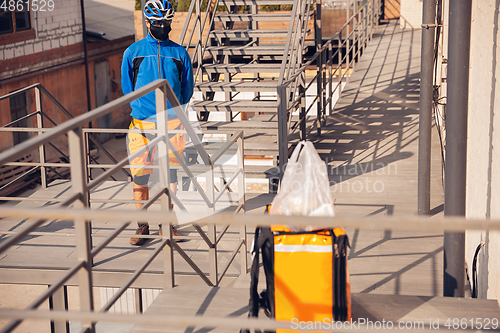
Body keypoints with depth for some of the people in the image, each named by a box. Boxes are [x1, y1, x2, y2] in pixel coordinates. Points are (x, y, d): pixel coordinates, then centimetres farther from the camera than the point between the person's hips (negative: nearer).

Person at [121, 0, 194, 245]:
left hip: (172, 122, 1)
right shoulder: (133, 52, 5)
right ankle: (142, 225, 11)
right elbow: (127, 87, 13)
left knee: (169, 174, 4)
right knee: (140, 175, 0)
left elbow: (187, 88, 15)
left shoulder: (179, 53, 7)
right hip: (142, 123, 0)